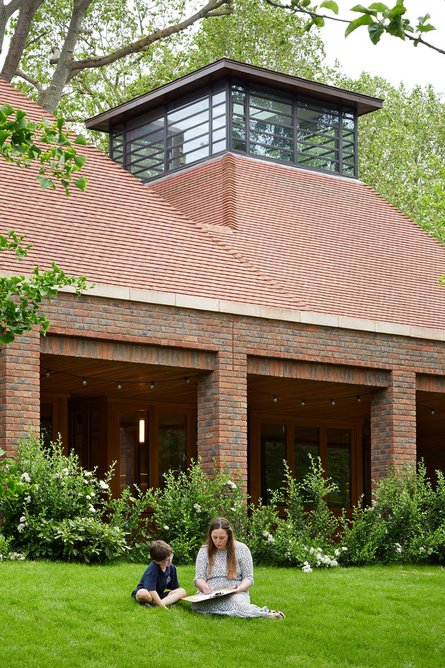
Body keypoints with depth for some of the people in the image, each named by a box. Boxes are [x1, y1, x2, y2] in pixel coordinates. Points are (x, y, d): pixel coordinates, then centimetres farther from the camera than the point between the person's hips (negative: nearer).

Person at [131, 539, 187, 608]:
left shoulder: (171, 568, -3)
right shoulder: (152, 569, -25)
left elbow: (175, 588, 7)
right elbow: (151, 590, -33)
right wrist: (162, 605, -37)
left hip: (159, 595, 7)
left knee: (182, 592, -17)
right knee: (142, 594, -41)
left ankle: (154, 605, -31)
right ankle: (169, 602, -27)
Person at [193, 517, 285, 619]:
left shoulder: (241, 549, 6)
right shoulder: (204, 551, 10)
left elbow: (248, 578, 5)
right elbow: (199, 578, 7)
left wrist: (239, 589, -18)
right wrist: (204, 587, -18)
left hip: (235, 594, -2)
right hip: (210, 595, 2)